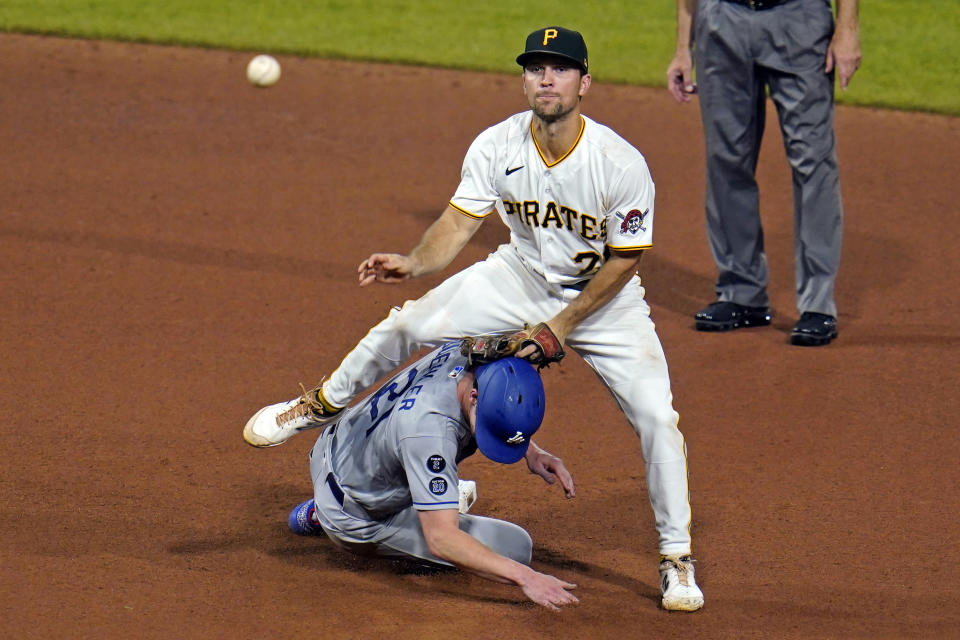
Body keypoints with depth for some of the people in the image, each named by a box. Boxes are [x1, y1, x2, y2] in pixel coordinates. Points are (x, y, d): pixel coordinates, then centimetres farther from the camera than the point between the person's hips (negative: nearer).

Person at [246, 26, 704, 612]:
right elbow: (459, 222, -14)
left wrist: (563, 325, -19)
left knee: (657, 418, -15)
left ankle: (677, 558, 2)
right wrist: (415, 263, -34)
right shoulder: (496, 147, -18)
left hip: (604, 297, -3)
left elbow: (625, 259, -19)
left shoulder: (621, 163, -28)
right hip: (523, 278, 3)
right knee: (408, 325, -5)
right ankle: (323, 406, 24)